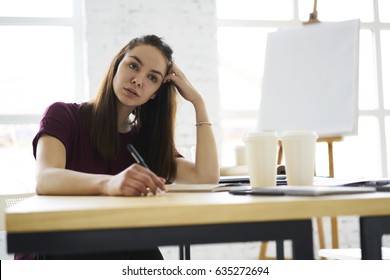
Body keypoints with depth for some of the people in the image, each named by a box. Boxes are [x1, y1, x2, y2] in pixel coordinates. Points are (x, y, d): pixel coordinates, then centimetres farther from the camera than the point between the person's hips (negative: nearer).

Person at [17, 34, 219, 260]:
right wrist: (108, 184, -41)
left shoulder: (147, 140, 11)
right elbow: (46, 179, -22)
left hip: (120, 253, 5)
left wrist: (198, 100, -1)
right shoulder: (64, 116, -2)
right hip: (57, 251, -4)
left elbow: (207, 177, -3)